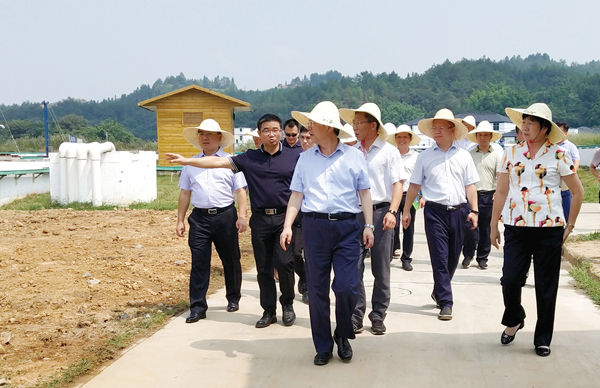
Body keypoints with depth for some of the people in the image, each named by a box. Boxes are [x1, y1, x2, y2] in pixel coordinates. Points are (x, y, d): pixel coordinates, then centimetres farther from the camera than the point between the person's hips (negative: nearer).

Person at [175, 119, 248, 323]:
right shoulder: (190, 164, 11)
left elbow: (240, 191, -1)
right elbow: (185, 193, 14)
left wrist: (242, 216, -11)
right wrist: (180, 220, 10)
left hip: (225, 215, -1)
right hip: (199, 217, 2)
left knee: (231, 260, 10)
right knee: (199, 263, -1)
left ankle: (233, 298, 28)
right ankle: (197, 307, 3)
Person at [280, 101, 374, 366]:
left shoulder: (354, 156, 5)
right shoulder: (305, 158, 10)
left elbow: (364, 193, 6)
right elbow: (297, 195, 9)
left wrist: (368, 225, -2)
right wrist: (288, 226, -2)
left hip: (347, 227, -2)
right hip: (315, 226, 2)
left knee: (346, 286, -9)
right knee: (317, 289, 5)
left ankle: (343, 335, 18)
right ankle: (323, 346, 17)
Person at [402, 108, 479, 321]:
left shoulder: (463, 156, 8)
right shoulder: (425, 156, 4)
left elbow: (470, 185, 7)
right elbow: (414, 185, 7)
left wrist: (473, 210, -1)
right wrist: (406, 211, 4)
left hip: (458, 211, 2)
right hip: (435, 211, -2)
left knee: (453, 257, 11)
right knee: (439, 258, -5)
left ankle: (439, 292, 32)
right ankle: (445, 302, -3)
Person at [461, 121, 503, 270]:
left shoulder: (497, 154, 5)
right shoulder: (470, 154, 9)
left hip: (489, 196, -1)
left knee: (486, 229, 4)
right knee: (469, 227, -5)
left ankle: (482, 257, 15)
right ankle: (468, 255, 10)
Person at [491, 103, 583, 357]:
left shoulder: (558, 155, -1)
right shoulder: (512, 154, 7)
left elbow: (578, 191, 6)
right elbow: (501, 192, 11)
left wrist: (569, 225, 3)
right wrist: (493, 226, 9)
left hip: (549, 229, -2)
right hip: (516, 228, 2)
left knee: (546, 287, 4)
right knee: (510, 279, -6)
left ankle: (543, 339, 18)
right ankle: (513, 320, 24)